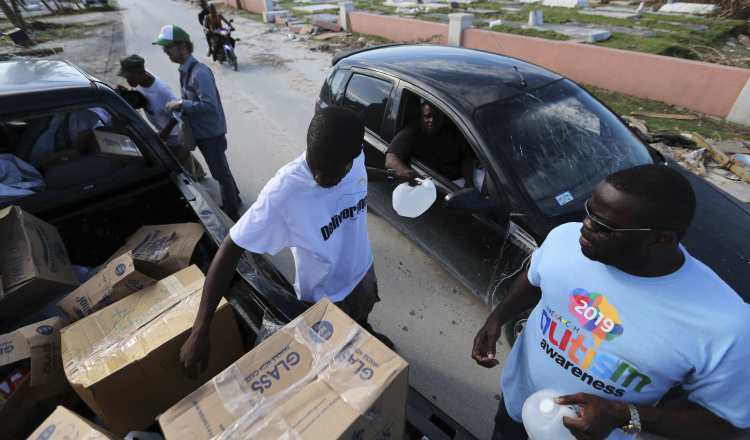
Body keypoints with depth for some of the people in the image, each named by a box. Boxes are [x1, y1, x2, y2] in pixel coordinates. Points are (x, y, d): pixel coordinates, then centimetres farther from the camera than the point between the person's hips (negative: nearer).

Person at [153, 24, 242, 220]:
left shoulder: (199, 73, -22)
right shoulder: (185, 70, 8)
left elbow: (209, 105, -29)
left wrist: (181, 104, -22)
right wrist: (180, 105, 5)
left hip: (210, 133, -9)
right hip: (201, 132, 9)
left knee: (221, 172, 2)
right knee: (220, 169, 21)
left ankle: (232, 214, 16)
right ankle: (234, 198, 40)